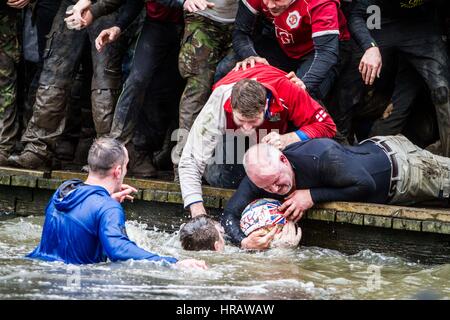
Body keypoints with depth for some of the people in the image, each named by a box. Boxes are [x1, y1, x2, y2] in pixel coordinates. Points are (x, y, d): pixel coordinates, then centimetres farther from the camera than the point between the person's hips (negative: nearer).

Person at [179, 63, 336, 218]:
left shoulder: (286, 91, -42)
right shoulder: (217, 106, -41)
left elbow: (326, 125, -31)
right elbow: (190, 162, -39)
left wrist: (288, 139, -48)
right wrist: (199, 214, -49)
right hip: (233, 135, -1)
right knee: (218, 178, -25)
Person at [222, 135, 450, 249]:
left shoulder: (322, 155, -44)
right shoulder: (259, 177, -24)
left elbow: (365, 185, -37)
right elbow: (229, 214, -22)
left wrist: (313, 196, -38)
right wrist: (243, 241, -44)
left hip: (396, 162, -6)